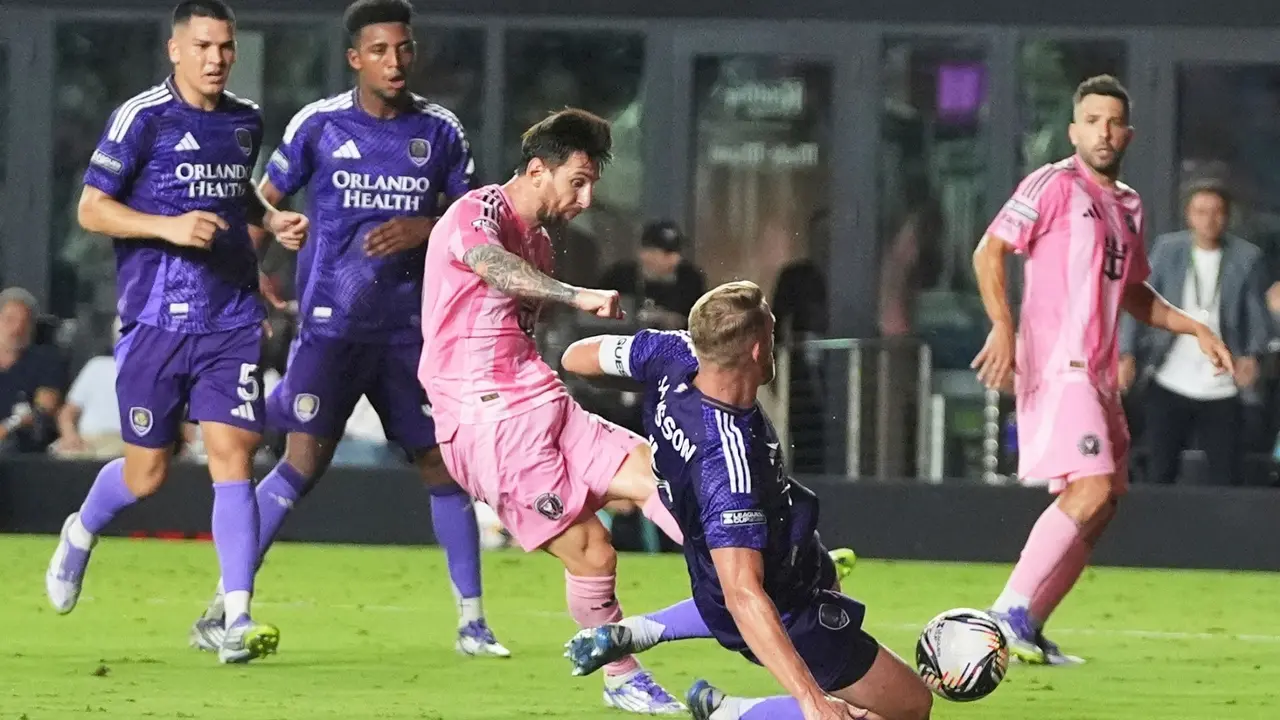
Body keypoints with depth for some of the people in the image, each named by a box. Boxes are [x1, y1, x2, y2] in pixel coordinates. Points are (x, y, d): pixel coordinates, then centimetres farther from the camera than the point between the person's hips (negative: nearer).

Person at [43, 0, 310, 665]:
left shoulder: (245, 122, 11)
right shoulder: (142, 118, -7)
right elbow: (91, 210, -7)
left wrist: (272, 220, 10)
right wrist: (170, 226, -20)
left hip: (232, 320, 3)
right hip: (155, 318, -3)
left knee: (232, 453, -11)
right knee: (147, 473, 5)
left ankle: (236, 619, -13)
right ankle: (80, 534, 39)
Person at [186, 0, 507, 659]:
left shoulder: (440, 131, 6)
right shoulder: (318, 125, 0)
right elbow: (263, 204, 7)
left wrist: (426, 230, -9)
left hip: (410, 327, 3)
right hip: (331, 325, -3)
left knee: (443, 462, 1)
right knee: (304, 462, -12)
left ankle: (471, 622, 10)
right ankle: (221, 609, -6)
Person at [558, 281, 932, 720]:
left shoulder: (672, 356, -20)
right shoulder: (727, 463, -41)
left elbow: (577, 356, 0)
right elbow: (743, 596, -45)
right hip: (790, 615, -9)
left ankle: (635, 633, 28)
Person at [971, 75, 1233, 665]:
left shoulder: (1128, 205, 19)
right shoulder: (1054, 185, -5)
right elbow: (990, 251, -11)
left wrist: (1195, 329, 20)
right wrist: (1002, 327, -23)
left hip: (1098, 372, 9)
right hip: (1056, 363, -9)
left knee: (1099, 509, 7)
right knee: (1090, 489, -21)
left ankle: (1028, 629, 13)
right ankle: (1008, 612, -18)